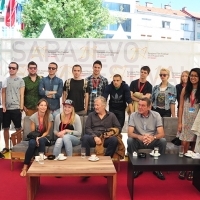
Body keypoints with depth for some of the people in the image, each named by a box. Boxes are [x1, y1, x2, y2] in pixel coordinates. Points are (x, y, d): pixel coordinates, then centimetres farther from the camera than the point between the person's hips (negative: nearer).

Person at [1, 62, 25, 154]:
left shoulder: (20, 80, 0)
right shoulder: (5, 80, 8)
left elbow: (21, 95, -2)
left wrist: (21, 108, -6)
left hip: (16, 108, -3)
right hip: (6, 108, 3)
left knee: (18, 128, 4)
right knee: (6, 128, 9)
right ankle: (6, 147, 21)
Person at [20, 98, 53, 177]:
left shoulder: (50, 116, -10)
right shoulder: (33, 117, -9)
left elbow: (47, 131, -7)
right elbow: (32, 131, -5)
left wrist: (40, 137, -23)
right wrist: (36, 138, -25)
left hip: (45, 138, 0)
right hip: (35, 137, 0)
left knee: (41, 141, -36)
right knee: (32, 143, -34)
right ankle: (25, 167, -27)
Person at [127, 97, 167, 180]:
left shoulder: (156, 115, -9)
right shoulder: (133, 115, -10)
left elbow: (161, 134, -17)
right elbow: (130, 133, -17)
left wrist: (153, 137, -40)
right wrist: (140, 137, -40)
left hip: (152, 141, 0)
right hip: (138, 141, 0)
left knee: (163, 141, -29)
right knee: (130, 140, -31)